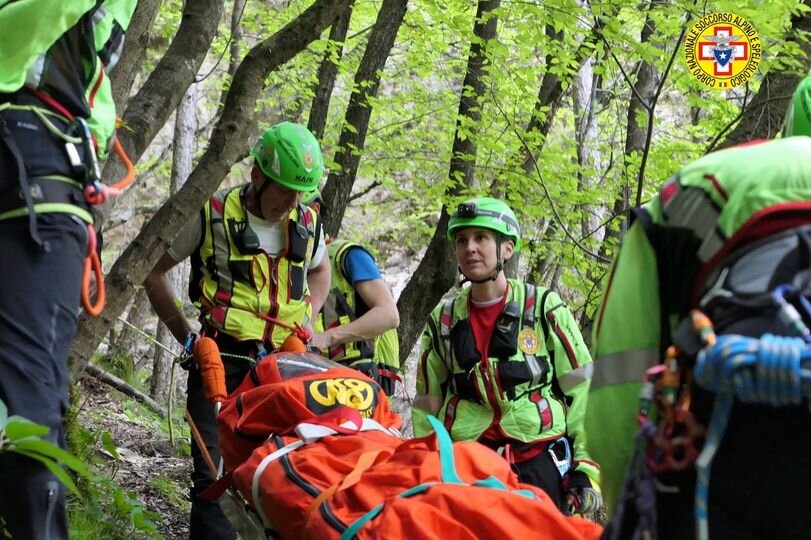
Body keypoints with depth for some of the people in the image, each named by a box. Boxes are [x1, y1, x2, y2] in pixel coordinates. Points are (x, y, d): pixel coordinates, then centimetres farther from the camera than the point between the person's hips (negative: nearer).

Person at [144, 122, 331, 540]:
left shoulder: (307, 224, 6)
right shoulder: (214, 216, -4)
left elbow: (321, 271, 30)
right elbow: (154, 273, 7)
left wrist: (307, 321, 13)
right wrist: (184, 333, 2)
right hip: (221, 363, -3)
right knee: (215, 474, -7)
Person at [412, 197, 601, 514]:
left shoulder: (544, 308, 1)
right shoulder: (443, 322, 10)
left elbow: (582, 390, 0)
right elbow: (427, 406, 16)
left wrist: (586, 467, -6)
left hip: (540, 466, -2)